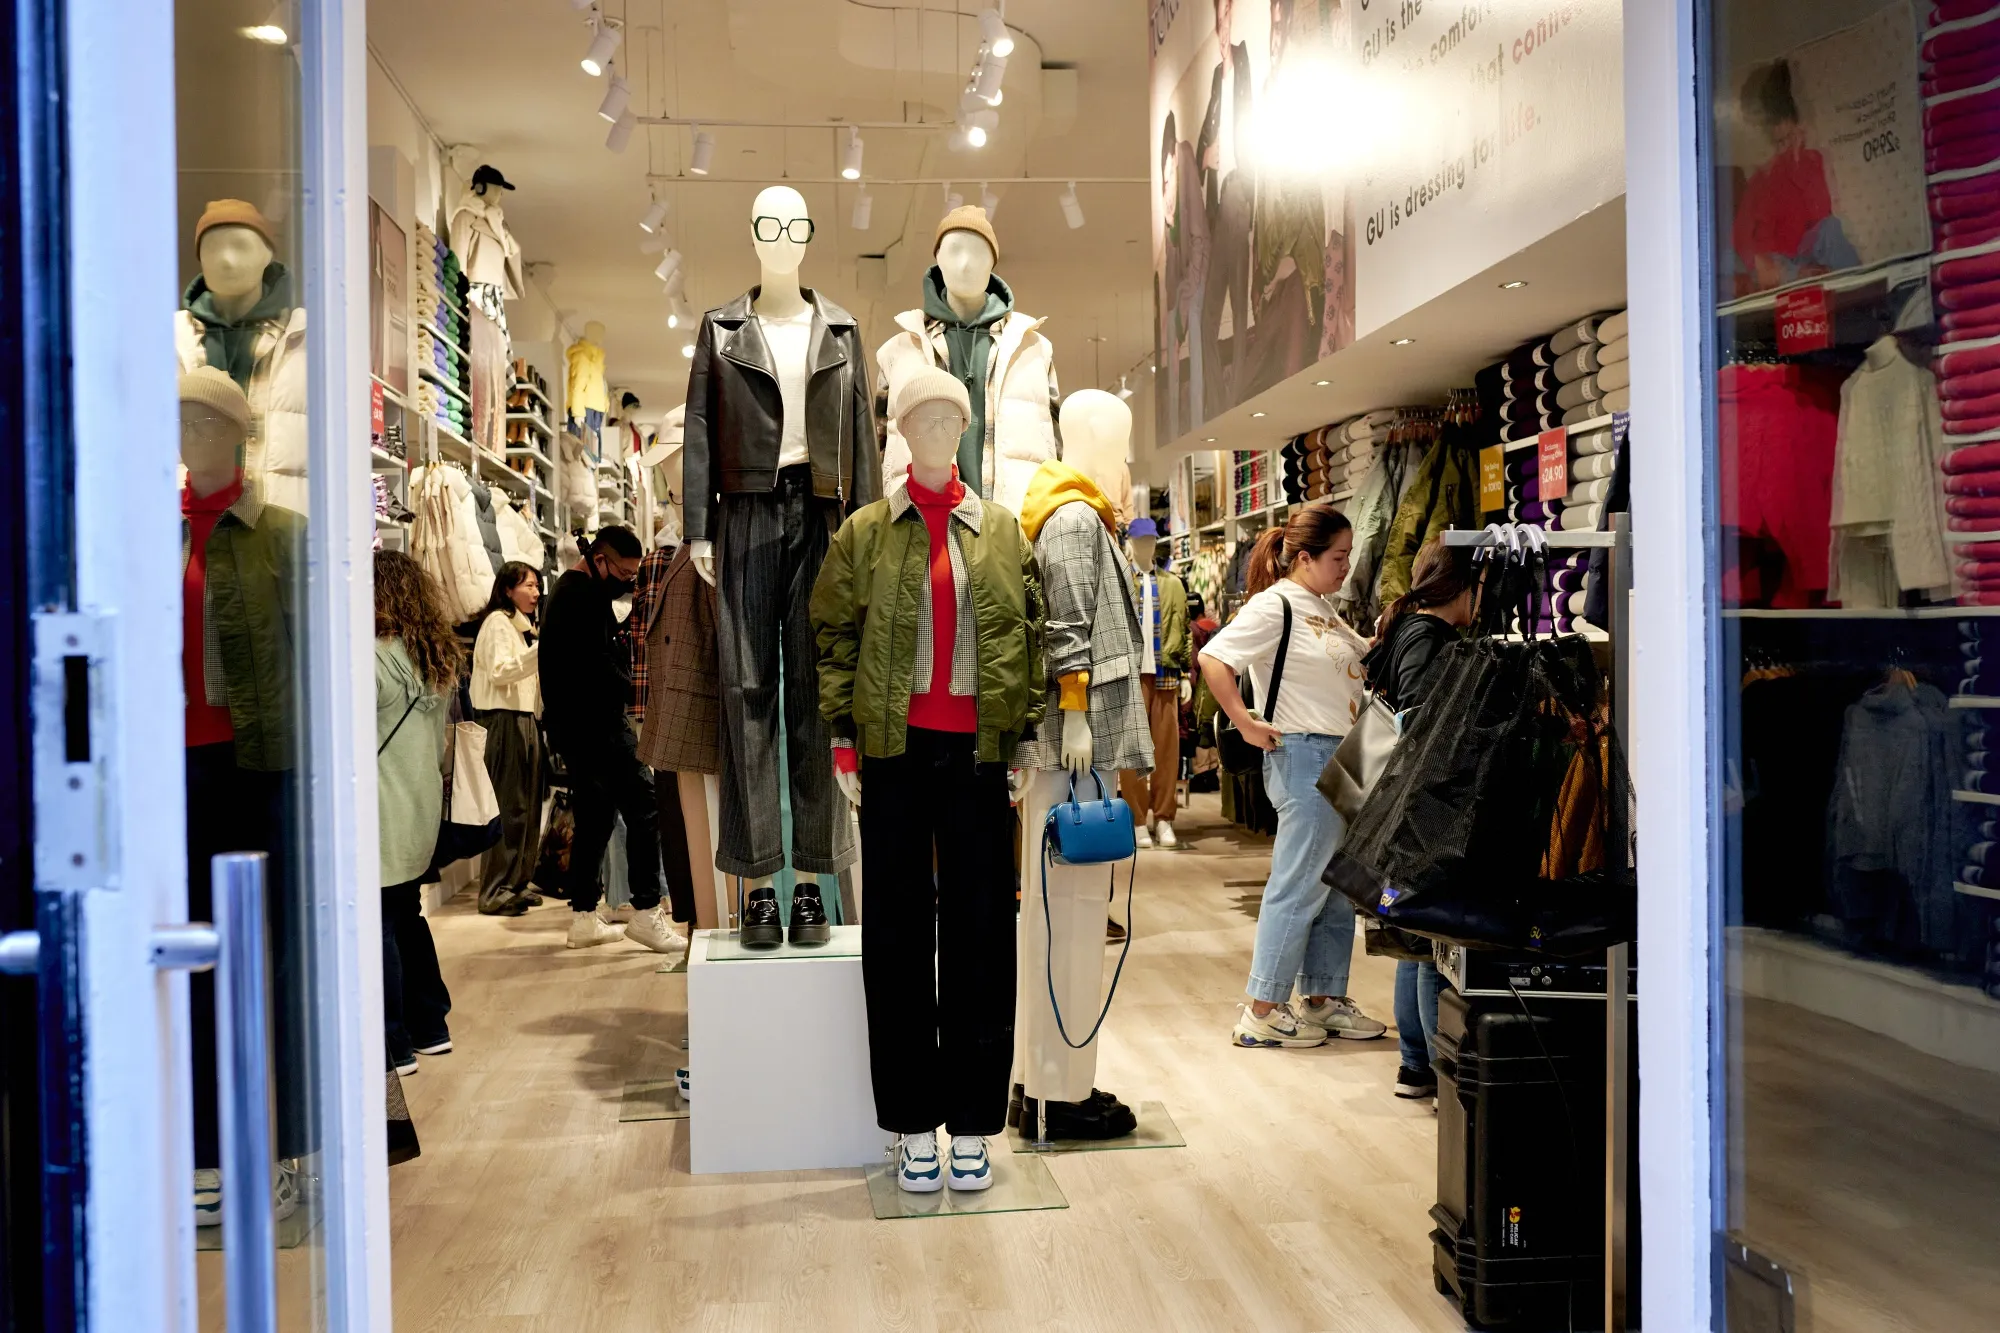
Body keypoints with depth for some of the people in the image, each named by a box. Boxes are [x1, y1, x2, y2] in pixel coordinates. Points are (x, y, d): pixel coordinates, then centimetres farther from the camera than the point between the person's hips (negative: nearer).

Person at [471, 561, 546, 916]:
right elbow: (499, 672, -18)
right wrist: (539, 652, -27)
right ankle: (495, 892, -8)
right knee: (509, 808, -10)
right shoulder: (497, 622, -5)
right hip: (504, 719, -9)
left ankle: (517, 883, 14)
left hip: (527, 720, 9)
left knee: (528, 806, 8)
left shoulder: (524, 625, 24)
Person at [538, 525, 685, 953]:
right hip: (597, 723, -11)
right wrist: (624, 685, -4)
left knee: (594, 818, 13)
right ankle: (645, 910, -7)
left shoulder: (566, 591, 19)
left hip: (571, 726, 11)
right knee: (642, 808, -7)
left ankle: (584, 917, 16)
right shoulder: (587, 595, -14)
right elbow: (601, 665, -22)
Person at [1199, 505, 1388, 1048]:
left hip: (1342, 758, 9)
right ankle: (1261, 1013, 2)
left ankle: (1325, 998, 25)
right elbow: (1213, 659, -21)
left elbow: (1368, 657, 24)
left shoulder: (1323, 607, 15)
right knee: (1299, 886, -5)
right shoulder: (1275, 605, -12)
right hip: (1305, 756, -9)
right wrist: (1246, 724, -20)